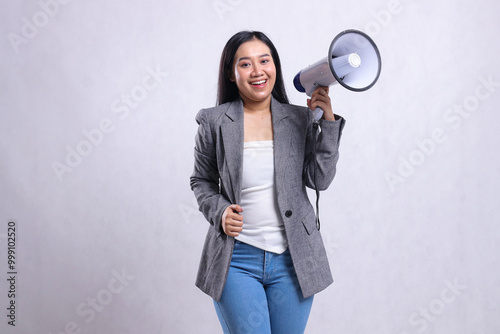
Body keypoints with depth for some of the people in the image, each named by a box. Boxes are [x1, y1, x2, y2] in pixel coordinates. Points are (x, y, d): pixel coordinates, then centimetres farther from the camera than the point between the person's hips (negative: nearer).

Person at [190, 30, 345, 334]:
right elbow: (202, 180, 9)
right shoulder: (214, 122, -1)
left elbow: (320, 180, -2)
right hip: (236, 259, -2)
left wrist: (328, 122, -9)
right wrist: (219, 211, -9)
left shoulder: (300, 119, 3)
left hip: (292, 259, 2)